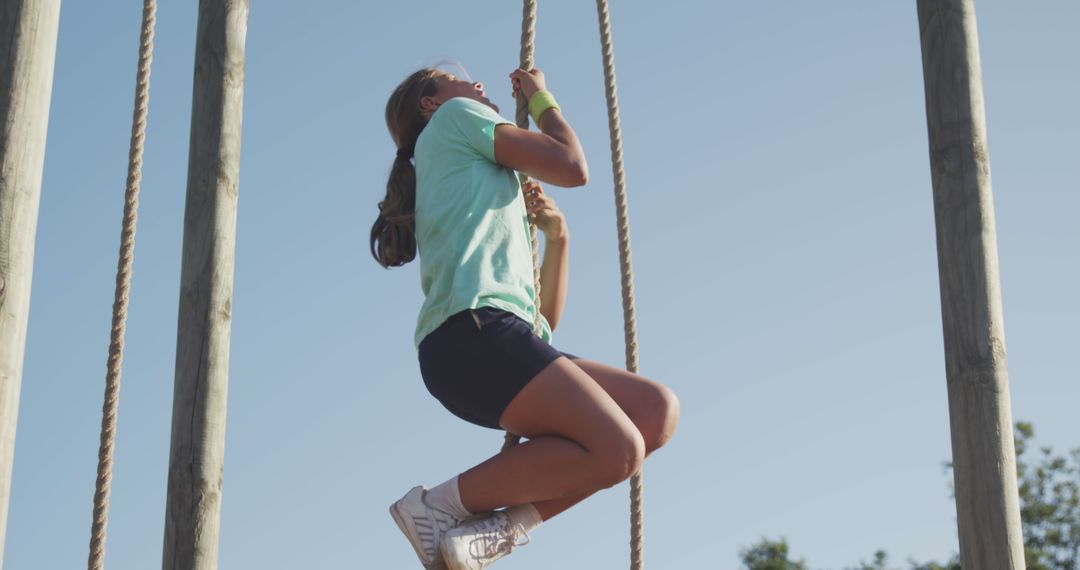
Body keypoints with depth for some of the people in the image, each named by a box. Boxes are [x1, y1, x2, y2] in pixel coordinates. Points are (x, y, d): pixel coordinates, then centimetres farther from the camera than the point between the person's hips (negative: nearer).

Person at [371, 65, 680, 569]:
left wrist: (556, 235, 19)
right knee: (617, 450, -22)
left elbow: (547, 317, 31)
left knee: (656, 410, 0)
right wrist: (540, 97, 21)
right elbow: (572, 167, 5)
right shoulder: (453, 117, 14)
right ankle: (442, 503, -12)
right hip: (472, 331, -9)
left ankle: (500, 525, -9)